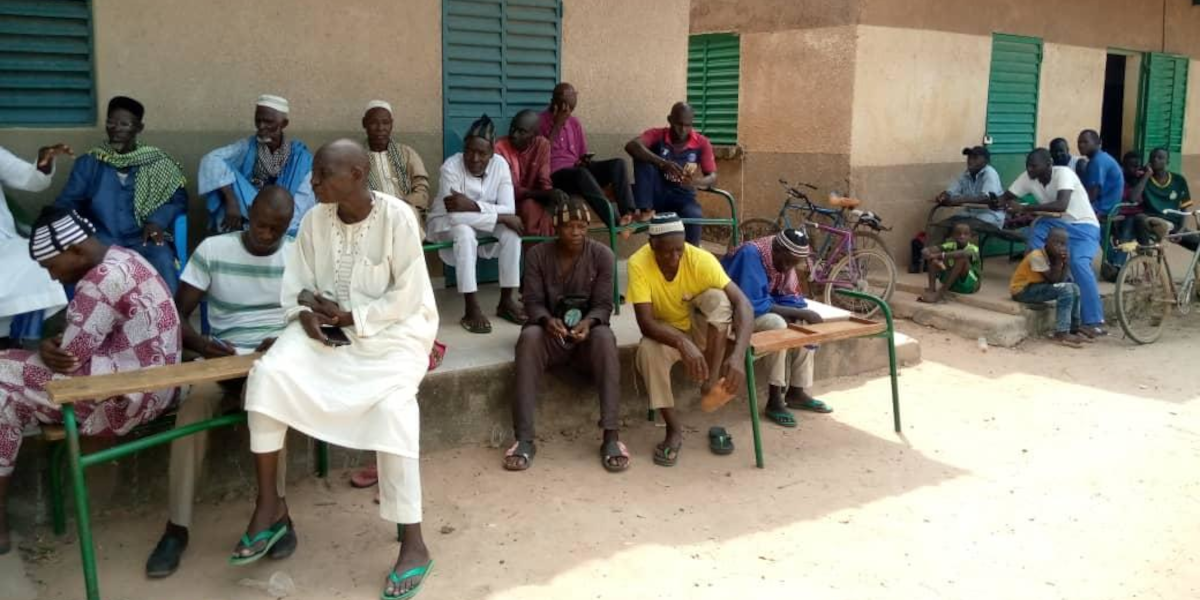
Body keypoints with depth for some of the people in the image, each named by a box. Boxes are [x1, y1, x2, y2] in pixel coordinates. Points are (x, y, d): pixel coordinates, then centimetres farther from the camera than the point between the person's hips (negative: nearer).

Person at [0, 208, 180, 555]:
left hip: (129, 396, -11)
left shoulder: (103, 279, -21)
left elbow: (69, 355, -19)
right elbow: (80, 338, 15)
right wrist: (50, 347, -6)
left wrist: (48, 351, 3)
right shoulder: (118, 261, 11)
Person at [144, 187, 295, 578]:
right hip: (222, 356, 1)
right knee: (193, 403, -30)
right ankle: (177, 526, -25)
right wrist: (201, 345, -20)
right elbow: (177, 314, 1)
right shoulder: (212, 250, 2)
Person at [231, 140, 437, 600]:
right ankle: (269, 504, -5)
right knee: (268, 375, -20)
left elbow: (406, 296, -14)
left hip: (392, 329, -5)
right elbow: (296, 283, 8)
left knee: (391, 405, -30)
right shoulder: (315, 220, 0)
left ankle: (412, 543, -20)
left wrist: (351, 316, -18)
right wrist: (306, 310, -14)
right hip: (326, 326, 5)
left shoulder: (397, 217, -15)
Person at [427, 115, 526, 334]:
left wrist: (472, 206, -37)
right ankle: (472, 309, -34)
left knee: (511, 230, -24)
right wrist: (501, 217, -33)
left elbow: (509, 210, -22)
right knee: (464, 231, -36)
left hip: (482, 228, 4)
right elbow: (455, 215, -34)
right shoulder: (451, 166, -25)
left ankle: (506, 300, -15)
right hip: (446, 225, -4)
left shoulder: (500, 164, -14)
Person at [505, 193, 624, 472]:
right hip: (550, 332, 0)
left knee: (605, 337, -35)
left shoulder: (602, 255, -5)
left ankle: (612, 436, -36)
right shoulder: (537, 255, -4)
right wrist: (547, 320, -31)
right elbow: (532, 302, -8)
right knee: (529, 336, -34)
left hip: (587, 333, 0)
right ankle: (524, 439, -36)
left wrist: (589, 322, -31)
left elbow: (603, 304, -8)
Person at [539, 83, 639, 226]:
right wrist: (558, 125, -12)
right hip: (555, 174, -6)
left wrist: (584, 161, -3)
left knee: (617, 164, -16)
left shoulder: (574, 122, 17)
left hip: (576, 169, 6)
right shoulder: (540, 122, -1)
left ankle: (629, 211, -33)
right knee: (582, 173, -39)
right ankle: (614, 219, -48)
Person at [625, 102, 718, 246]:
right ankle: (644, 210, -26)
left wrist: (695, 182, -32)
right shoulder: (657, 135, -9)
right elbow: (631, 146, -29)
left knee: (694, 216, -35)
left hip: (682, 196, 0)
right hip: (657, 194, 0)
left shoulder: (702, 143, -4)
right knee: (642, 158, -24)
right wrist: (663, 163, -43)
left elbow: (713, 178, -7)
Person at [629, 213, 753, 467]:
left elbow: (743, 304, -32)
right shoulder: (638, 264, -26)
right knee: (648, 350, -34)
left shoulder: (701, 259, -26)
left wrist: (738, 355, -48)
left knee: (718, 298, -31)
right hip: (667, 332, 0)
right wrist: (682, 343, -50)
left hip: (702, 329, 0)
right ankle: (674, 430, -19)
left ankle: (712, 380, -22)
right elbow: (646, 322, -31)